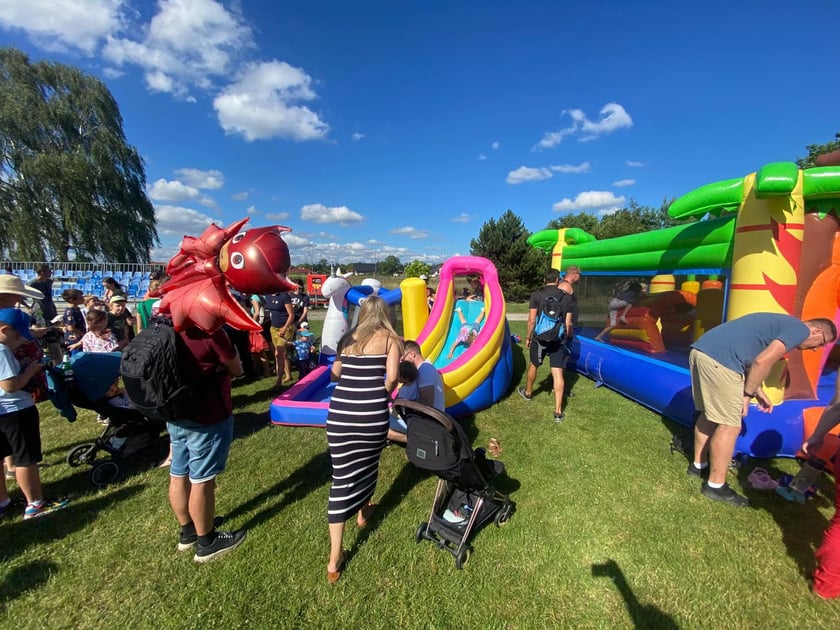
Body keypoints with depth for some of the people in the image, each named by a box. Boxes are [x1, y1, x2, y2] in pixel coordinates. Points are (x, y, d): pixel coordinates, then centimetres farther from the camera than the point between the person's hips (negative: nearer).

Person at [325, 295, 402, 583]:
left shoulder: (348, 338, 13)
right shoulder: (390, 338, 3)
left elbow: (335, 374, 17)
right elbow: (392, 377, -8)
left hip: (340, 409, 2)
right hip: (372, 410, -2)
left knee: (342, 475, 9)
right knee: (367, 463, 26)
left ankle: (335, 559, 15)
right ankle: (362, 513, 52)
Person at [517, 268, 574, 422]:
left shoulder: (536, 295, -5)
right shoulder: (567, 297, 4)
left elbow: (532, 320, -6)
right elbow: (568, 323, 6)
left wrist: (528, 337, 7)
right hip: (559, 339, 1)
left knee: (533, 365, 21)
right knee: (558, 373, 0)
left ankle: (528, 392, 43)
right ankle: (558, 411, 1)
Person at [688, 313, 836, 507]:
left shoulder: (782, 323, 31)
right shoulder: (800, 329, 4)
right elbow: (762, 362, -10)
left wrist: (759, 393, 30)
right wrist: (747, 395, 0)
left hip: (700, 350, 10)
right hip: (718, 360, -10)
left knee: (710, 414, 24)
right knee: (729, 426, 2)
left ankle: (698, 465, 37)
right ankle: (716, 486, 13)